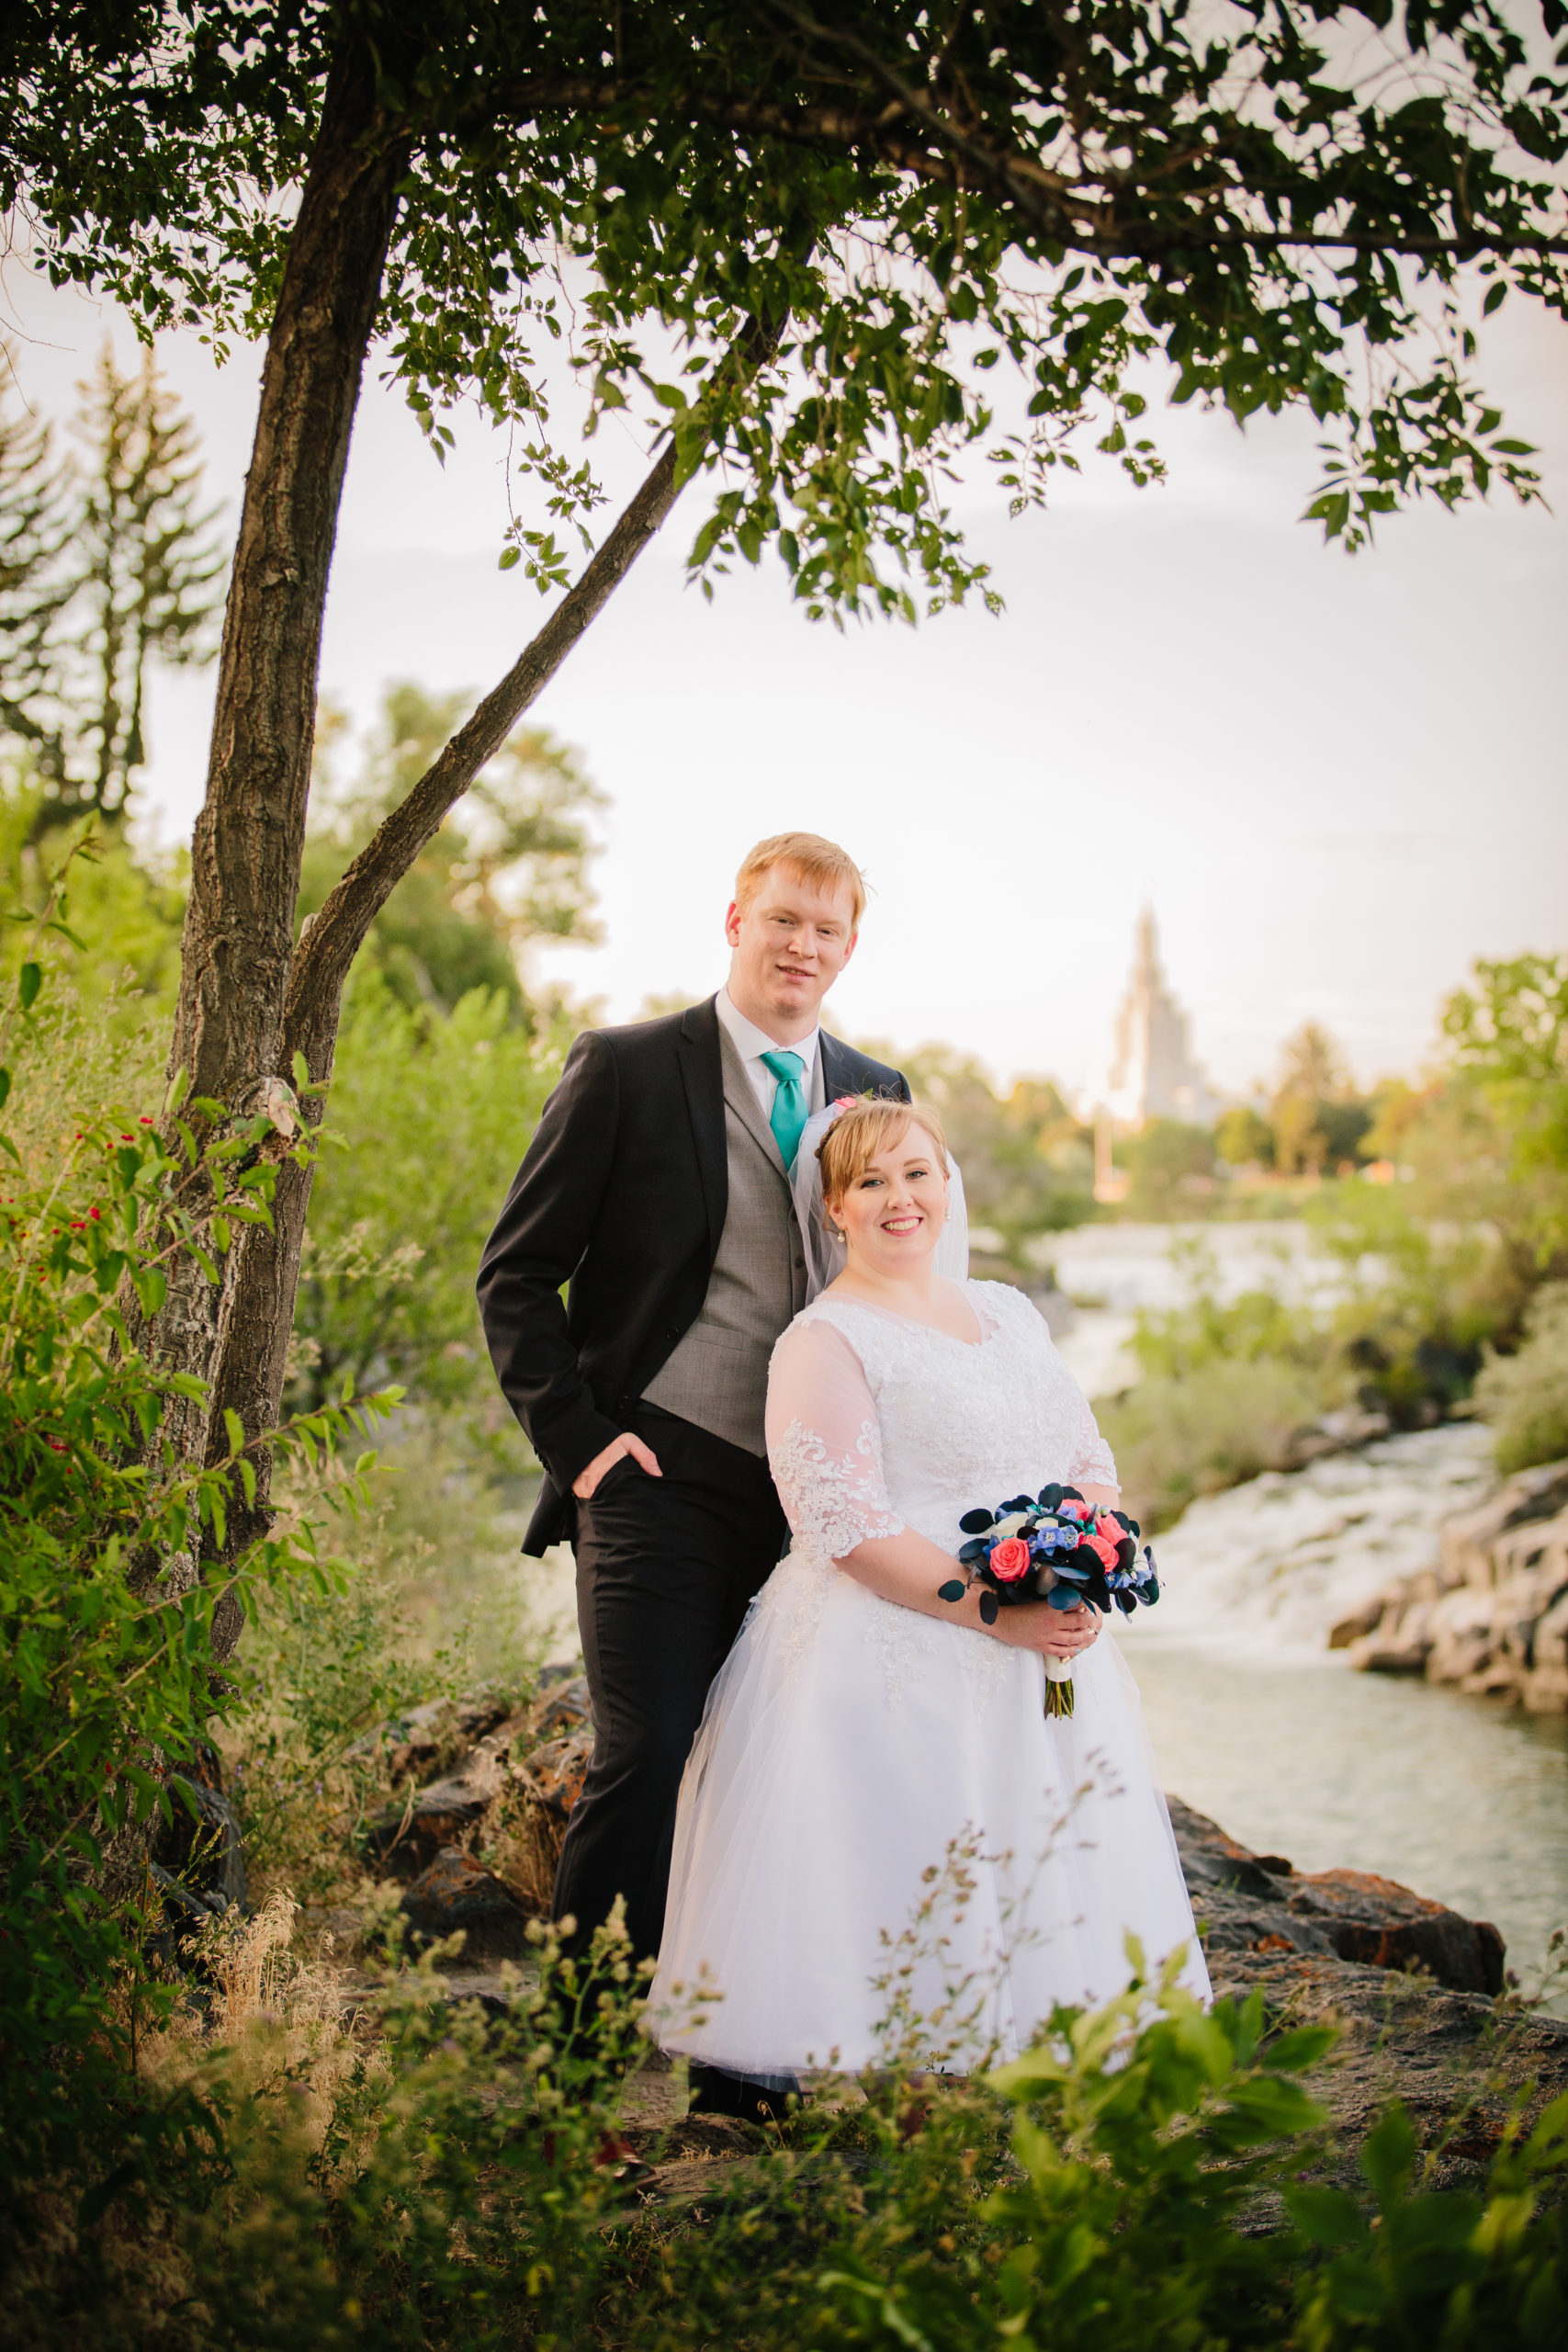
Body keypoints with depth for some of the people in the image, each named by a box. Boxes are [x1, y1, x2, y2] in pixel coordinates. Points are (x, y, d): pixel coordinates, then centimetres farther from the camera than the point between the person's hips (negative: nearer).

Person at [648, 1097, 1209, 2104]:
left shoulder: (1009, 1310, 16)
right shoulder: (825, 1340, -6)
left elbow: (1091, 1459, 15)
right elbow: (846, 1526, -15)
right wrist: (995, 1611, -22)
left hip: (1049, 1654, 7)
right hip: (895, 1662, -6)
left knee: (1039, 1892, 8)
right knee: (905, 1915, -9)